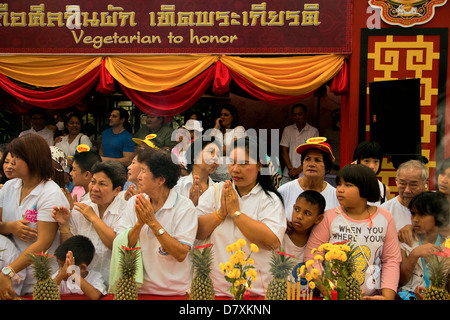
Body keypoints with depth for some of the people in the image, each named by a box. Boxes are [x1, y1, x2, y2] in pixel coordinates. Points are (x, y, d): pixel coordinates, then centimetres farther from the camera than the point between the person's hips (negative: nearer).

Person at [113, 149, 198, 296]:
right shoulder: (134, 202, 4)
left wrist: (152, 222, -16)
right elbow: (120, 246, -1)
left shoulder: (185, 207, -7)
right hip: (140, 289, 3)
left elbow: (181, 254, -15)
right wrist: (139, 224, -15)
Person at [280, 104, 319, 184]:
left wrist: (298, 170, -9)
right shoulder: (287, 130, 11)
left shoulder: (313, 131, 3)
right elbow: (284, 151, 7)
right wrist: (291, 168, -6)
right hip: (288, 174, 2)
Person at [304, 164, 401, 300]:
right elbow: (311, 257, -3)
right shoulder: (329, 217, -1)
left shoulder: (384, 218, 6)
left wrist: (388, 296, -4)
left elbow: (392, 260, 8)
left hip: (374, 296, 2)